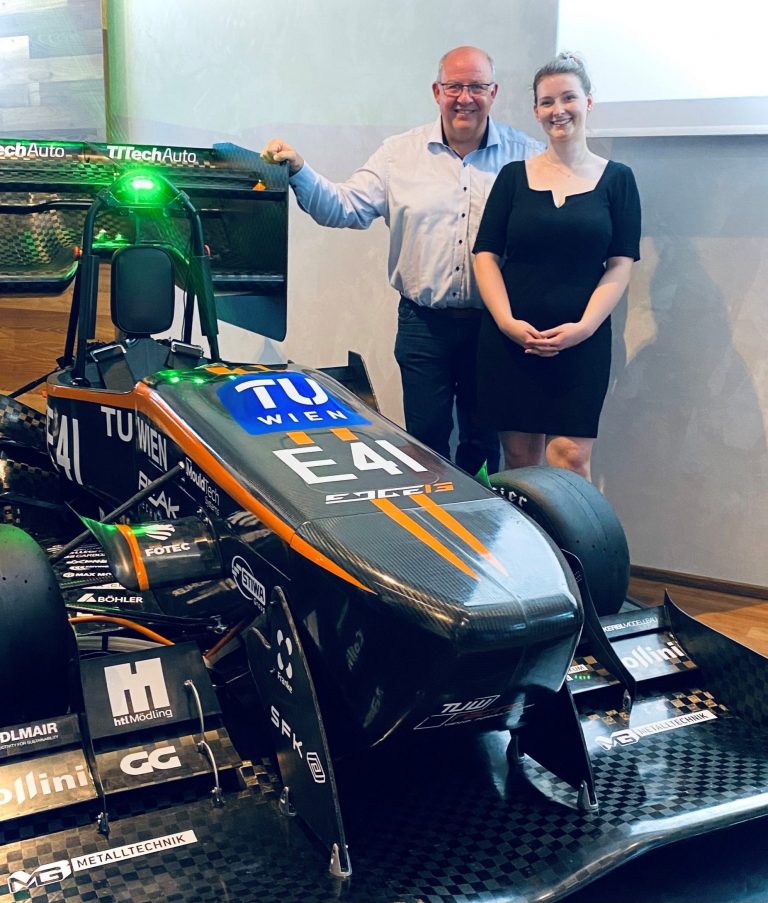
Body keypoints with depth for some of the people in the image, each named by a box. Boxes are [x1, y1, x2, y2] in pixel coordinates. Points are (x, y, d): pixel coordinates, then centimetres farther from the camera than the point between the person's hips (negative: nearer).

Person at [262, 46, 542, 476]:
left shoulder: (527, 155, 2)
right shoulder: (401, 153, 5)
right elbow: (345, 208, -1)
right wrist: (299, 171, -15)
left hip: (494, 323, 0)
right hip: (424, 323, 1)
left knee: (484, 440, 12)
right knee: (426, 440, 8)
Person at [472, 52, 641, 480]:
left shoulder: (617, 179, 7)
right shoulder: (513, 176, 9)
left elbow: (621, 265, 1)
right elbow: (486, 255, 4)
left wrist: (583, 327, -13)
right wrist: (508, 322, -10)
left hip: (582, 342, -1)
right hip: (510, 338, 1)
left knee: (571, 456, -8)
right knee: (520, 455, 4)